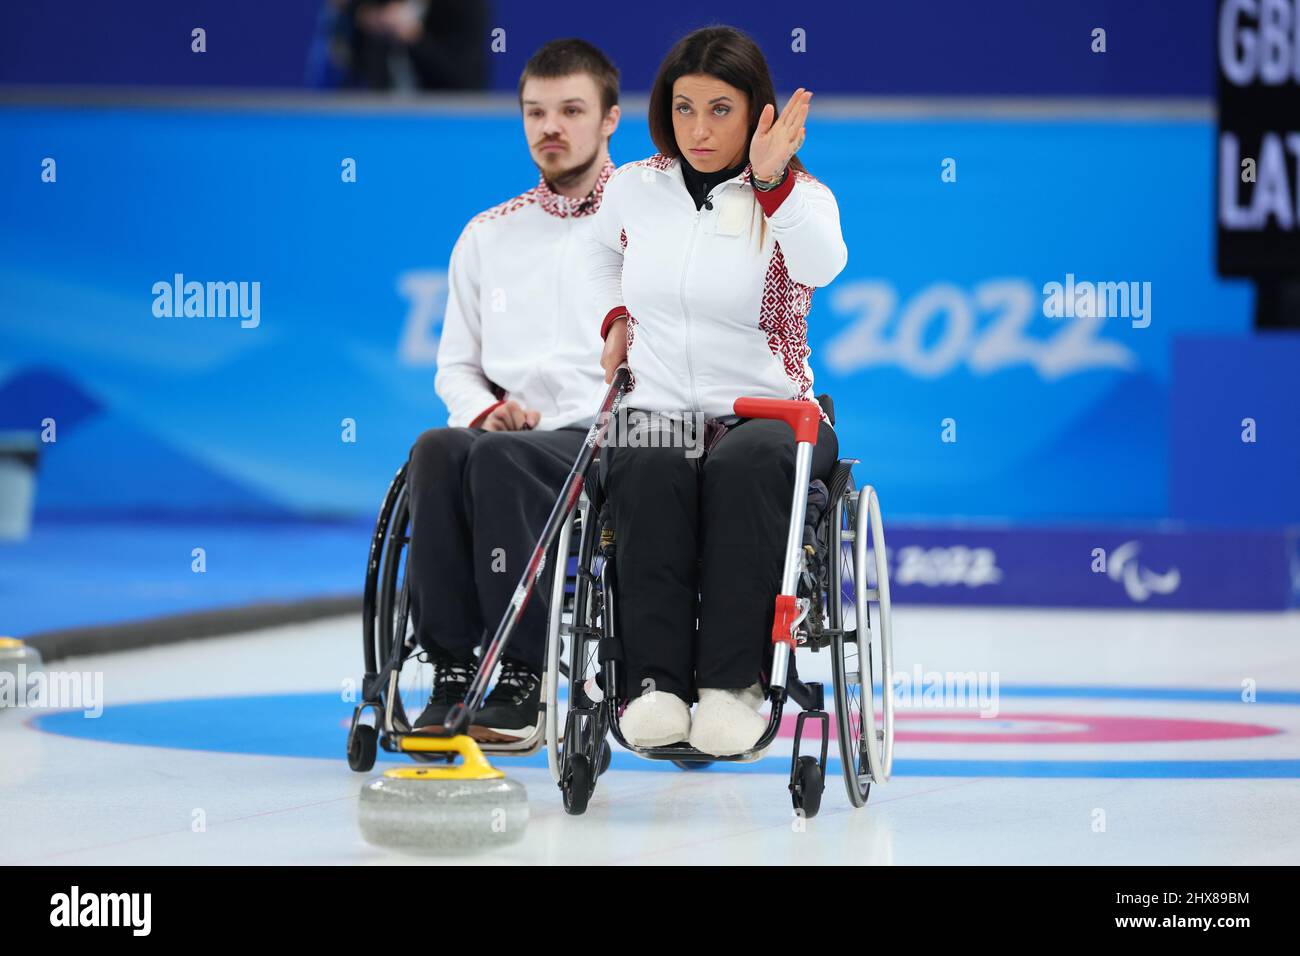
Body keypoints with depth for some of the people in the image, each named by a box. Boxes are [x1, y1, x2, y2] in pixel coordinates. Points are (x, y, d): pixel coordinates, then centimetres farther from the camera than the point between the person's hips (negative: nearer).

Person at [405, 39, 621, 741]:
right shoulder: (489, 235, 21)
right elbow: (456, 365, 23)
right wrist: (486, 410, 1)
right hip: (513, 440, 4)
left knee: (499, 458, -36)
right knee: (436, 451, -32)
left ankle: (520, 683, -33)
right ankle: (453, 673, -31)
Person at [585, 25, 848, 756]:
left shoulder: (797, 198, 0)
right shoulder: (634, 189, 10)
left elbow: (822, 266, -25)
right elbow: (605, 251, 35)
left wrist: (772, 183, -39)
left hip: (769, 414, -2)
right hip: (657, 414, 2)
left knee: (746, 464, -38)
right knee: (653, 471, -35)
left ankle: (733, 682, -39)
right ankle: (656, 681, -40)